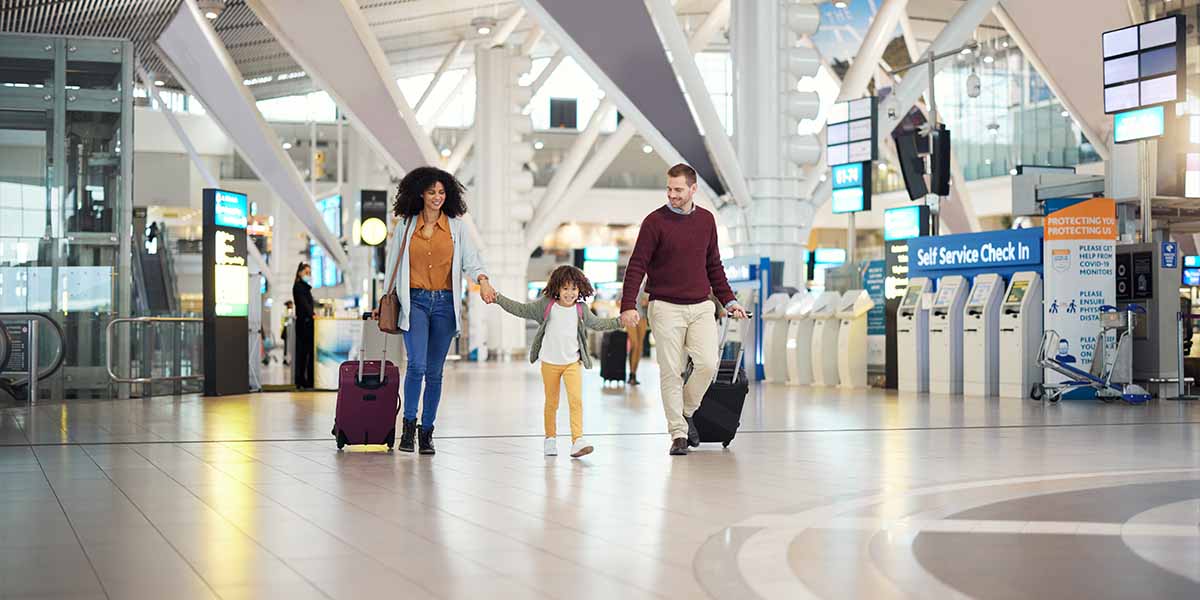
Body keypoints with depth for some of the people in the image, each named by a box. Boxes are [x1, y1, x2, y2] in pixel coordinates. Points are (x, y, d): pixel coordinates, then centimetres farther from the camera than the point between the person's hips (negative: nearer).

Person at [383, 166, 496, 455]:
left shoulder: (456, 226, 6)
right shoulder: (405, 225, 6)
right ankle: (408, 426, -4)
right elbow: (392, 263, 12)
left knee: (434, 371, 5)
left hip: (444, 303, 1)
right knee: (417, 365, -18)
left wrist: (483, 281, -22)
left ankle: (426, 432, 15)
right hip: (415, 301, -1)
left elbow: (471, 258, -2)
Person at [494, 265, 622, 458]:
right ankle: (550, 439, 27)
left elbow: (598, 324, 17)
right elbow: (521, 309, 0)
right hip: (550, 362, 0)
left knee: (576, 400, -14)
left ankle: (577, 441, -17)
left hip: (573, 362, 0)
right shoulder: (546, 305, -5)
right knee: (551, 403, 10)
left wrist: (621, 321, 10)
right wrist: (498, 297, -6)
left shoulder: (581, 310, 2)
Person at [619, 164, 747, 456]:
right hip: (666, 308, -3)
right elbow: (637, 265, -7)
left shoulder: (706, 220, 9)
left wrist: (728, 300, 14)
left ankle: (686, 412, 15)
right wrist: (628, 305, -17)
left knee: (708, 364, -10)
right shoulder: (655, 222, -4)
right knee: (671, 372, -3)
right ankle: (679, 434, 6)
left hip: (701, 307, 3)